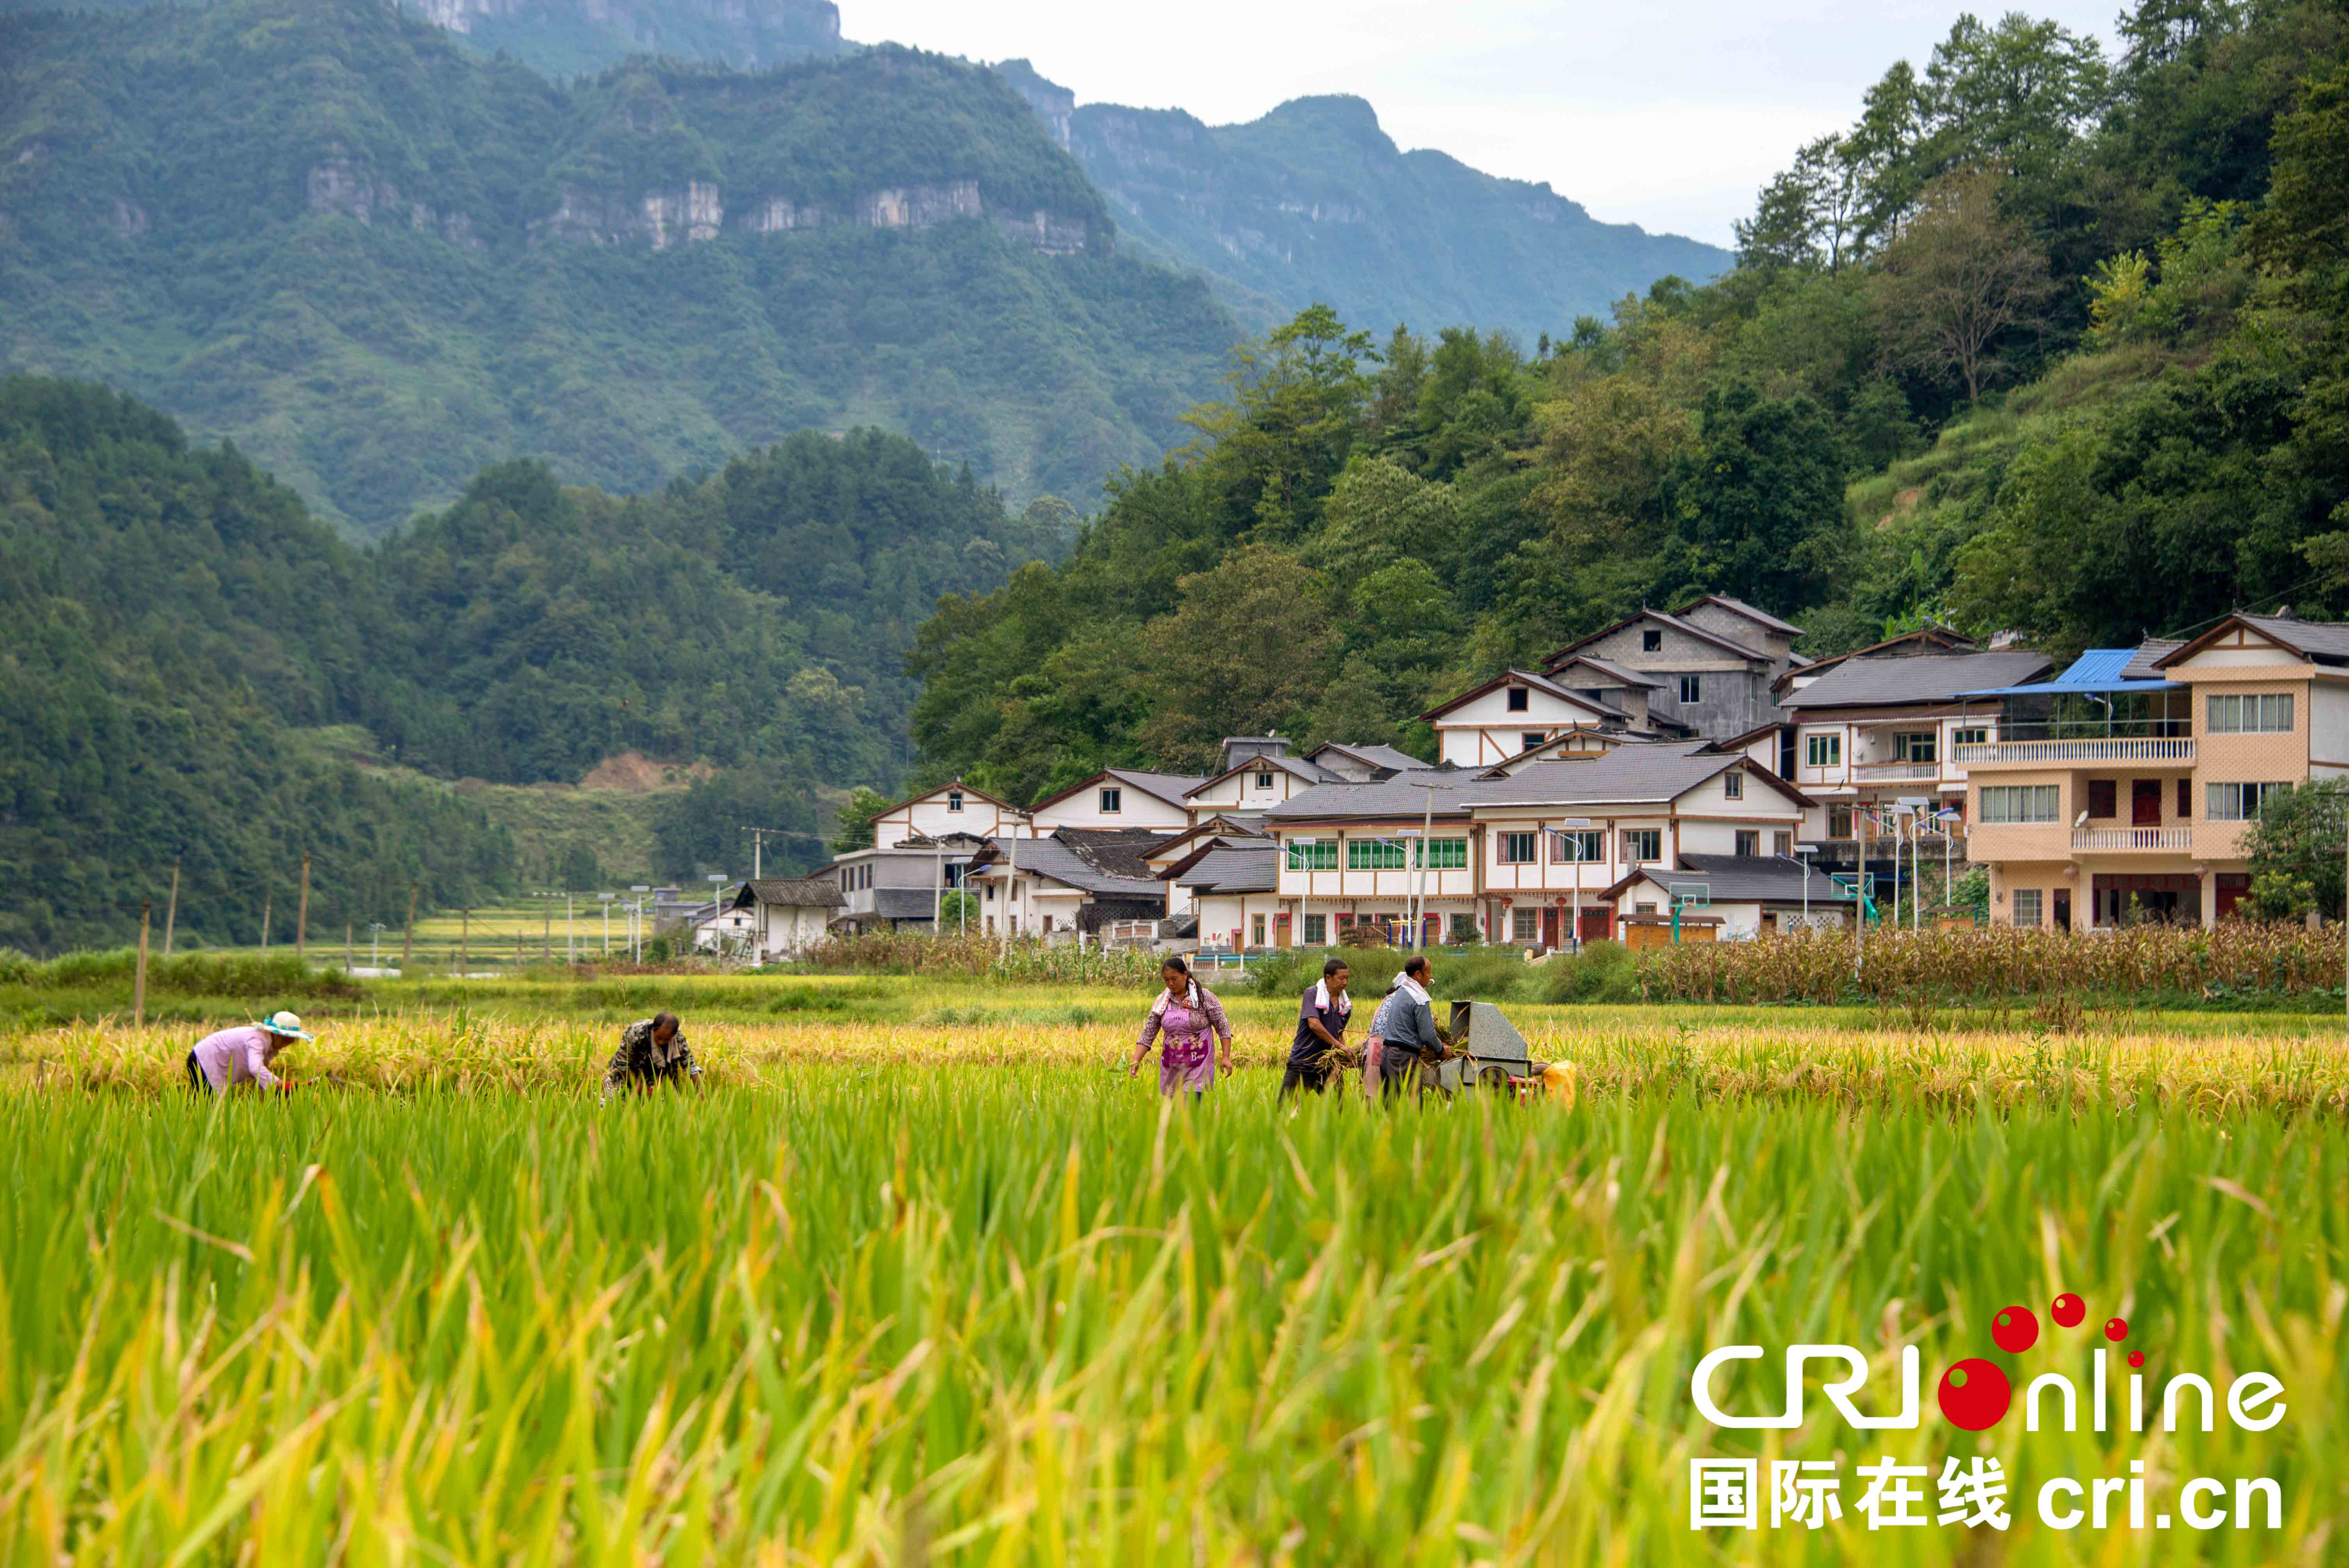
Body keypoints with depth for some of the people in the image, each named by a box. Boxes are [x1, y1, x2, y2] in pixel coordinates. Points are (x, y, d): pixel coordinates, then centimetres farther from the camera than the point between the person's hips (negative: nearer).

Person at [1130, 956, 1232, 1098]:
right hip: (1172, 1067, 5)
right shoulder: (1162, 1002, 4)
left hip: (1198, 1065, -5)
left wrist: (1226, 1057, -11)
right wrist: (1136, 1062, -9)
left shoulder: (1204, 997, -7)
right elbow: (1147, 1035, 3)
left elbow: (1223, 1029, -3)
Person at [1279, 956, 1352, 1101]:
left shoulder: (1345, 1004, 10)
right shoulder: (1312, 994, -8)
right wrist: (1339, 1046, -18)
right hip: (1303, 1062, -5)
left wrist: (1345, 1050, 0)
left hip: (1327, 1065, 5)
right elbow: (1314, 1024, -20)